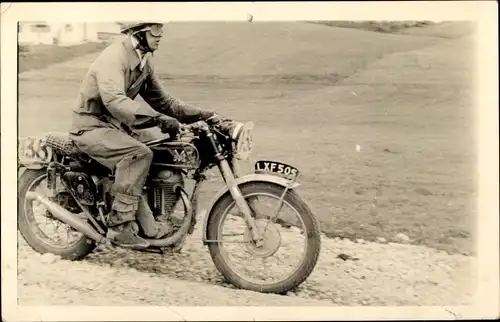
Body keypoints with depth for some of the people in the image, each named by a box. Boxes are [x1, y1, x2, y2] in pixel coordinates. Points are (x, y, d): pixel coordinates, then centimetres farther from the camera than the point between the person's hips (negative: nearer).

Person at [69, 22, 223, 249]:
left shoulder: (144, 63, 8)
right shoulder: (114, 57, -20)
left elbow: (163, 101, 11)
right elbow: (114, 100, -36)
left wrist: (203, 115, -1)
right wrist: (159, 118, -45)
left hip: (114, 125, 9)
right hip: (92, 126, -9)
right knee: (139, 154, -30)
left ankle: (150, 227, -2)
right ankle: (120, 228, -23)